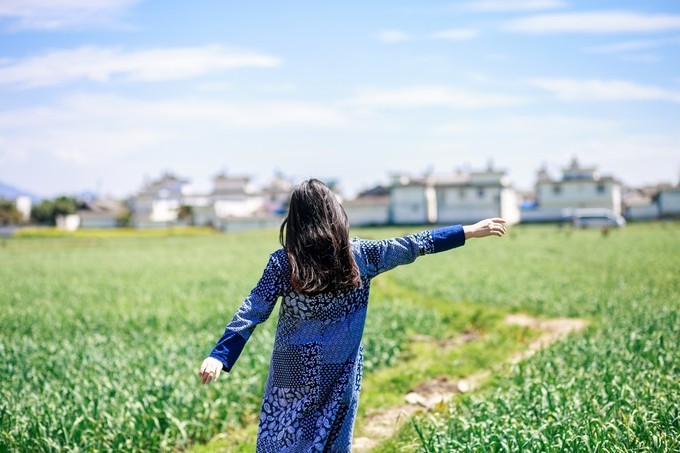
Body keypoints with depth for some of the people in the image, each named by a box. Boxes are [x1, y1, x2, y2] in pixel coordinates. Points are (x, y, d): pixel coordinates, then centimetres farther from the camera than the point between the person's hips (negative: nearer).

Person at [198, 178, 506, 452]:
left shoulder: (283, 262, -8)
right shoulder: (358, 255, -5)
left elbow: (251, 313, -10)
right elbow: (413, 246, 1)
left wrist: (219, 356, -9)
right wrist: (470, 231, 8)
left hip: (293, 374, -1)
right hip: (339, 375, 1)